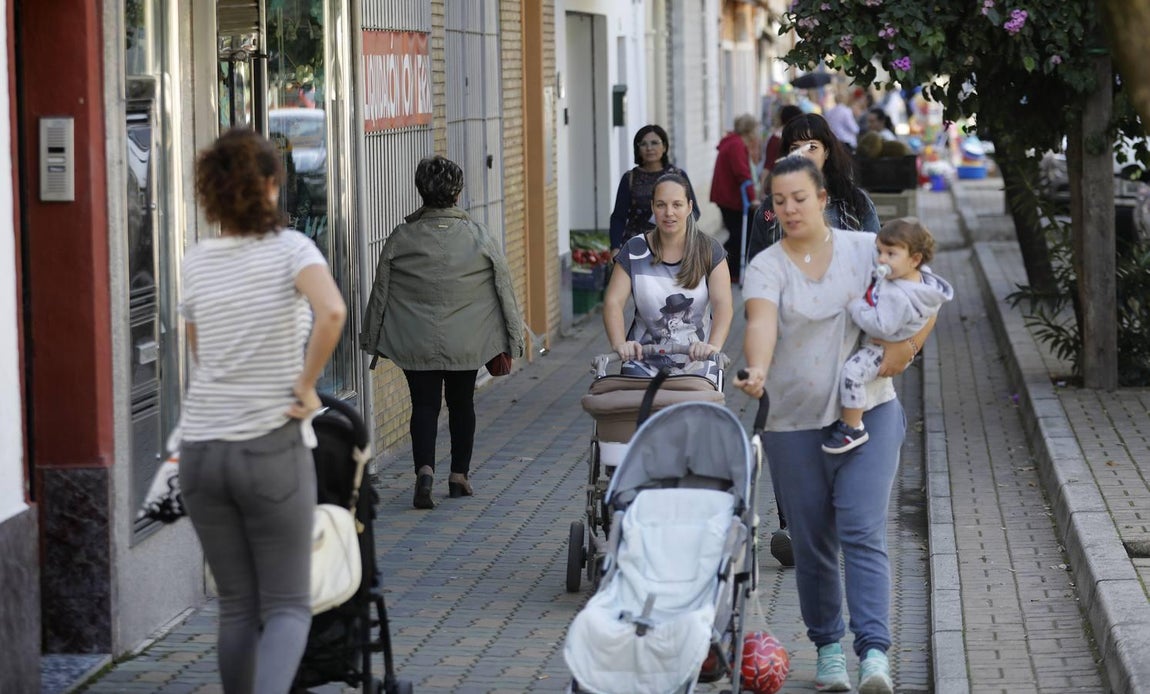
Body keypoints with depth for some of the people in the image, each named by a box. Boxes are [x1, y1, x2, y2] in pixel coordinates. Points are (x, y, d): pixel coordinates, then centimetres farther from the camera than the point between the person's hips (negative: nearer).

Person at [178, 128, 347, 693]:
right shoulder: (289, 249, -7)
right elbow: (332, 313, -26)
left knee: (236, 607, 15)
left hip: (201, 449, 4)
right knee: (288, 607, 3)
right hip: (272, 449, -4)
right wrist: (306, 386, -14)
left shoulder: (196, 263, 6)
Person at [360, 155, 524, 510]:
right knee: (461, 403, 16)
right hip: (466, 343, 1)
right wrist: (509, 343, 10)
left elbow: (380, 293, 1)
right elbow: (504, 290, 0)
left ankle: (424, 469, -17)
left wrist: (375, 340, 13)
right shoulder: (480, 237, -5)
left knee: (424, 404, 5)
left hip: (416, 343, -1)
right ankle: (459, 475, 23)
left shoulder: (401, 239, -6)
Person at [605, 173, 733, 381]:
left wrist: (714, 345, -29)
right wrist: (619, 344, -25)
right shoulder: (634, 251, 2)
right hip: (644, 366, 0)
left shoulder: (708, 250, 0)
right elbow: (613, 302, -7)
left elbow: (723, 304, -11)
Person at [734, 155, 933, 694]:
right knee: (812, 544, 7)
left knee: (863, 533, -12)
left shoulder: (866, 249, 4)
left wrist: (903, 350, -8)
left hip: (867, 414, -1)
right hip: (794, 423, 1)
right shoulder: (766, 267, -2)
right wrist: (757, 371, -41)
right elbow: (761, 322, -22)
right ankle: (828, 648, 23)